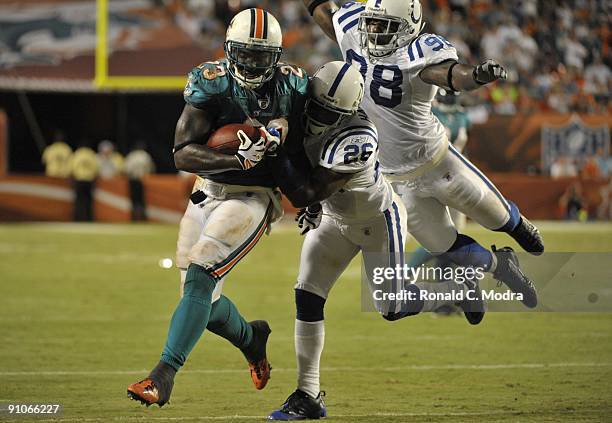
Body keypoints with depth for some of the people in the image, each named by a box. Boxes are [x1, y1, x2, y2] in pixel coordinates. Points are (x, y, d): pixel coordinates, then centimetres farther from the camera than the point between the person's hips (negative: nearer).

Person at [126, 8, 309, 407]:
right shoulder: (212, 85, -11)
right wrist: (238, 160, -29)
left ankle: (163, 375, -20)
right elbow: (183, 154, -17)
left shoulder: (292, 87, -5)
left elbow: (303, 150, 12)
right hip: (208, 192, 3)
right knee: (202, 300, 8)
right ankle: (251, 337, 40)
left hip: (254, 197, -3)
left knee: (199, 278, -21)